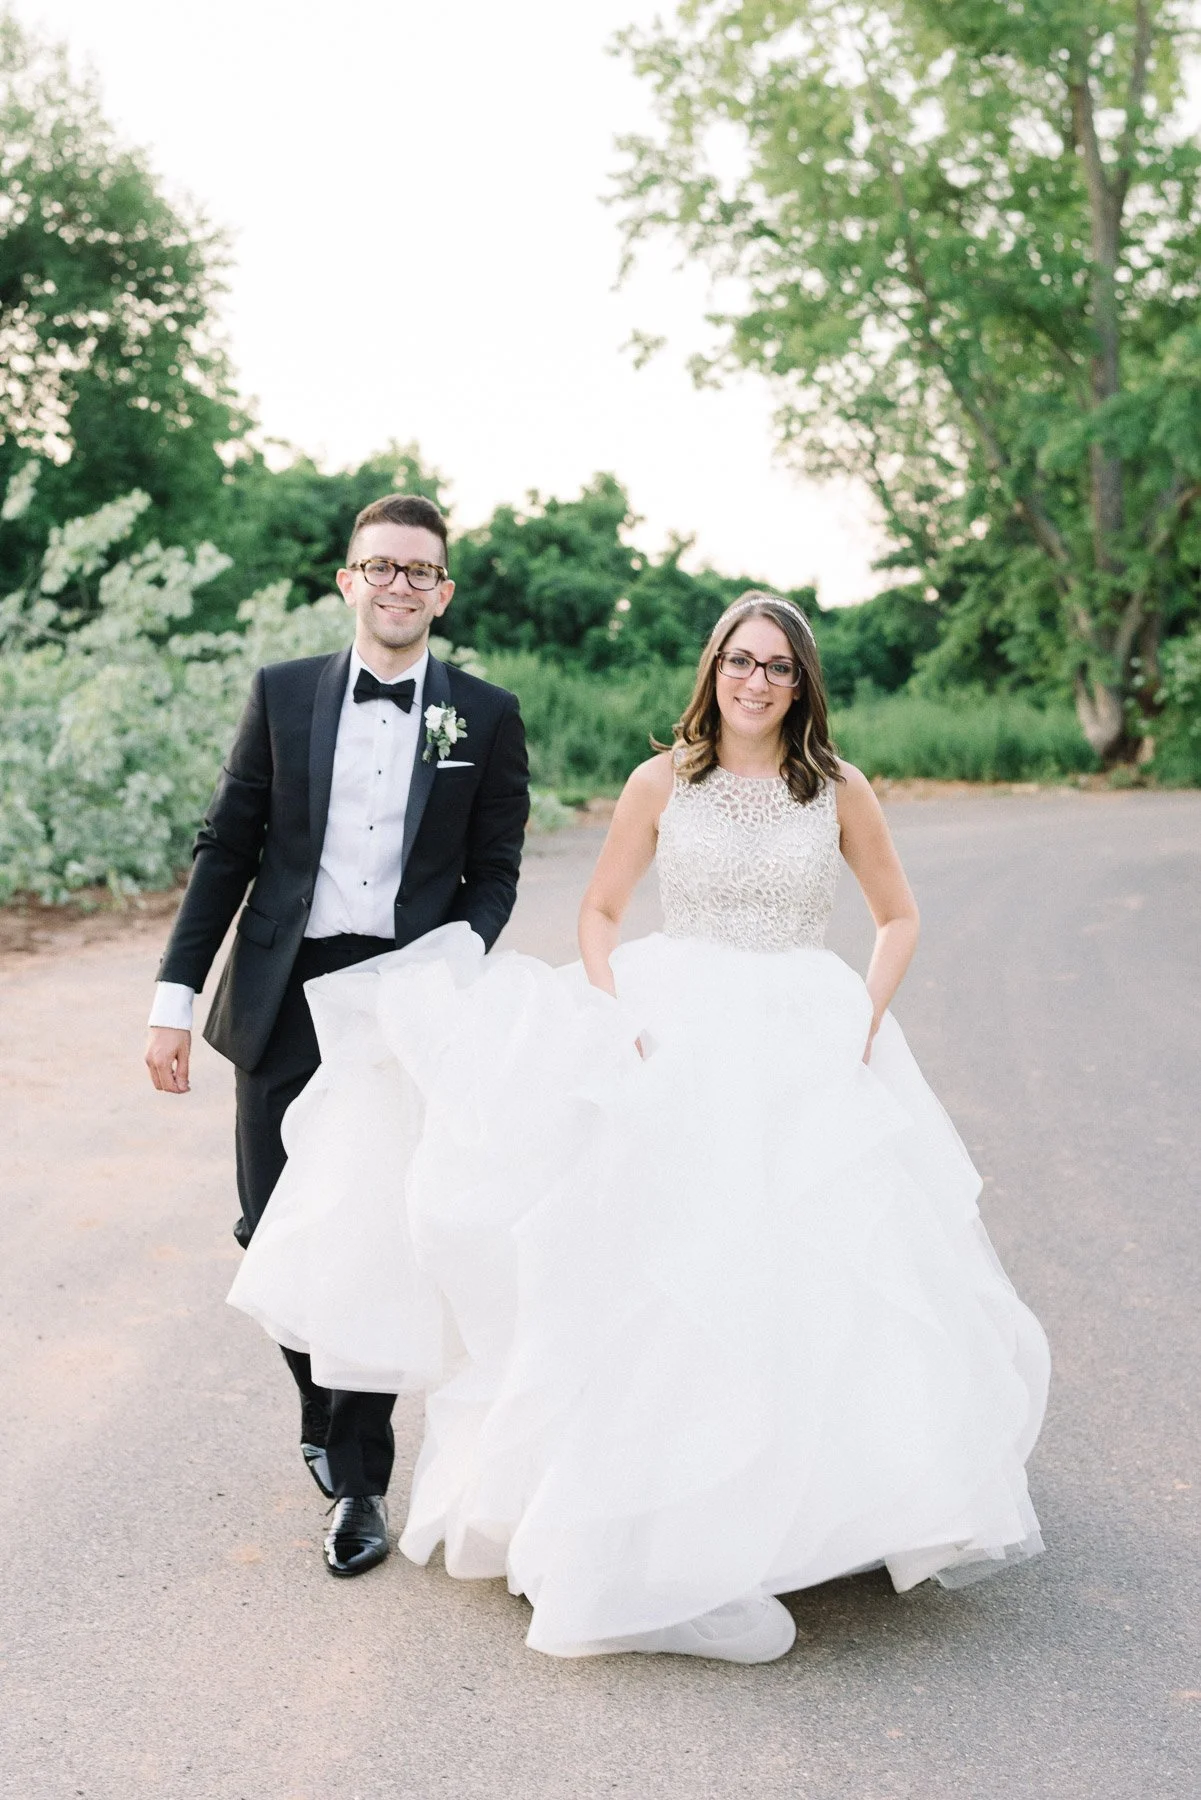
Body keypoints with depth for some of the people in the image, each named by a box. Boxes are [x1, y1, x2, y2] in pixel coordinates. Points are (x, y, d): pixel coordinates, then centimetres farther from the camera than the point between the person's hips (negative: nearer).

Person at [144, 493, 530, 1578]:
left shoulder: (486, 715, 4)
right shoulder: (283, 694, 7)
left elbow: (493, 875, 5)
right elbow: (227, 849, 7)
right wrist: (177, 995, 2)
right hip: (286, 999, 2)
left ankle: (360, 1479, 13)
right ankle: (325, 1408, 34)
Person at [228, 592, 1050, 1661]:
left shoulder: (840, 791, 3)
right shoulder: (662, 782, 2)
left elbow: (899, 914, 11)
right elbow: (600, 910, 8)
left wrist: (864, 1023, -3)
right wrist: (615, 1016, -8)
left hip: (804, 1047, 1)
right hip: (674, 1044, -1)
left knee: (818, 1271, 1)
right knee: (664, 1275, -4)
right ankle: (673, 1542, 4)